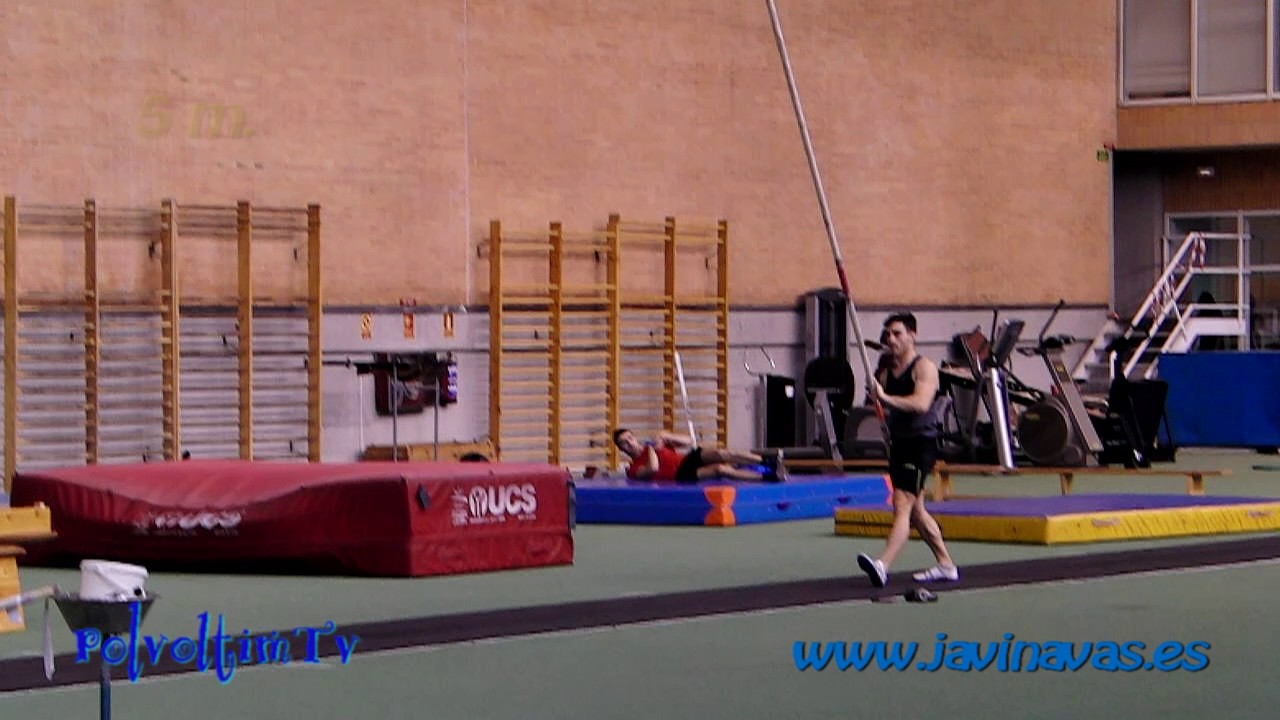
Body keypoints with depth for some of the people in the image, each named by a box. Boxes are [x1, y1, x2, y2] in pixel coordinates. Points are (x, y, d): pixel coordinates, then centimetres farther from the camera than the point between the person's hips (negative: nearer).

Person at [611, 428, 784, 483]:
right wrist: (652, 449, -3)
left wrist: (666, 437, 5)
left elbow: (688, 442, 20)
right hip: (682, 475, -6)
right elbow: (653, 468, -18)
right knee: (721, 469, -30)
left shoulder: (651, 446, 25)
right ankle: (769, 476, -39)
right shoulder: (634, 470, 7)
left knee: (719, 454, -27)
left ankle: (768, 462, -38)